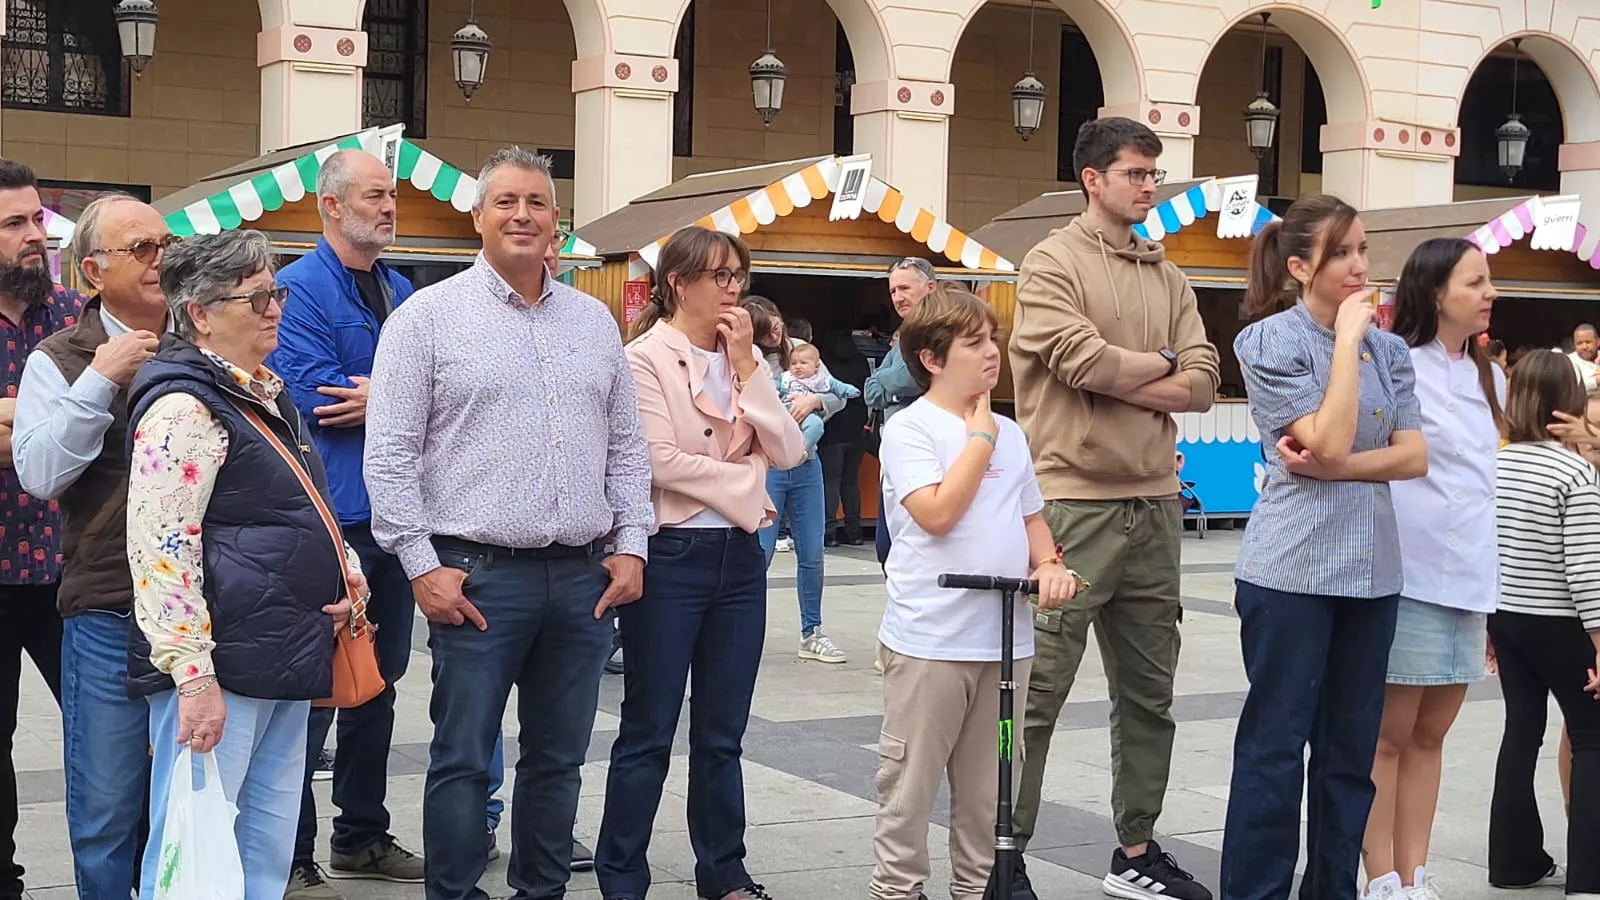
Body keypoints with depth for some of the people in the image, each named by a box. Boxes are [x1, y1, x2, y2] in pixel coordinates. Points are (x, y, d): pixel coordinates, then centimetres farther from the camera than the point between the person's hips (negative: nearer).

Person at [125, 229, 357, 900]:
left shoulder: (266, 397, 16)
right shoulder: (184, 408, -13)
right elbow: (161, 550, -19)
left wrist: (344, 572, 10)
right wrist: (192, 675, -23)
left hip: (286, 663, 10)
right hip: (219, 667, -10)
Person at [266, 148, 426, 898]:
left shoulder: (401, 292, 14)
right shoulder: (301, 287, -9)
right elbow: (317, 395, -19)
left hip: (393, 516, 7)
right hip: (331, 519, -7)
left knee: (379, 681, 14)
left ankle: (363, 837, 26)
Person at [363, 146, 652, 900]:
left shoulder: (594, 320, 12)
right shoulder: (429, 315, -2)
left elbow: (626, 447, 15)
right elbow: (389, 454, -5)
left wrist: (631, 546, 5)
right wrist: (422, 565, -10)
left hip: (584, 576, 5)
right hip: (478, 575, -4)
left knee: (558, 758, 12)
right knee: (463, 759, 0)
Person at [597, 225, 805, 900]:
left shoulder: (746, 359, 11)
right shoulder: (645, 358, -7)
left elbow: (789, 452, 0)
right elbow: (663, 461, -17)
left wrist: (748, 369, -6)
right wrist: (745, 481, -7)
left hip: (740, 556, 6)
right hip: (671, 558, -6)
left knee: (722, 734, 12)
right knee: (649, 733, 1)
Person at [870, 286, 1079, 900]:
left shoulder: (1009, 432, 14)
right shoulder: (909, 428, -7)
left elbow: (1031, 517, 21)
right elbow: (936, 512, -20)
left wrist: (1049, 563, 0)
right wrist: (980, 438, -11)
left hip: (1006, 636, 6)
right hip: (930, 638, -6)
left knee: (988, 787, 14)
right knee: (911, 785, 1)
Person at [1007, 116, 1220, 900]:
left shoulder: (1166, 275, 14)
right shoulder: (1053, 263, -4)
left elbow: (1202, 383, 4)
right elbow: (1086, 362, -18)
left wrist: (1118, 379, -10)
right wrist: (1158, 361, -1)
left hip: (1155, 505, 7)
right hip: (1074, 505, -7)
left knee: (1148, 693, 13)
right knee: (1038, 691, -2)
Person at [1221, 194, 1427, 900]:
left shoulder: (1388, 349, 9)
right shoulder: (1270, 341, -6)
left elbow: (1414, 456, 0)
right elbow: (1329, 437, -17)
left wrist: (1329, 469, -14)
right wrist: (1349, 336, -11)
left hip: (1371, 568, 5)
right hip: (1292, 568, -5)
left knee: (1351, 749, 9)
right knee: (1275, 745, -1)